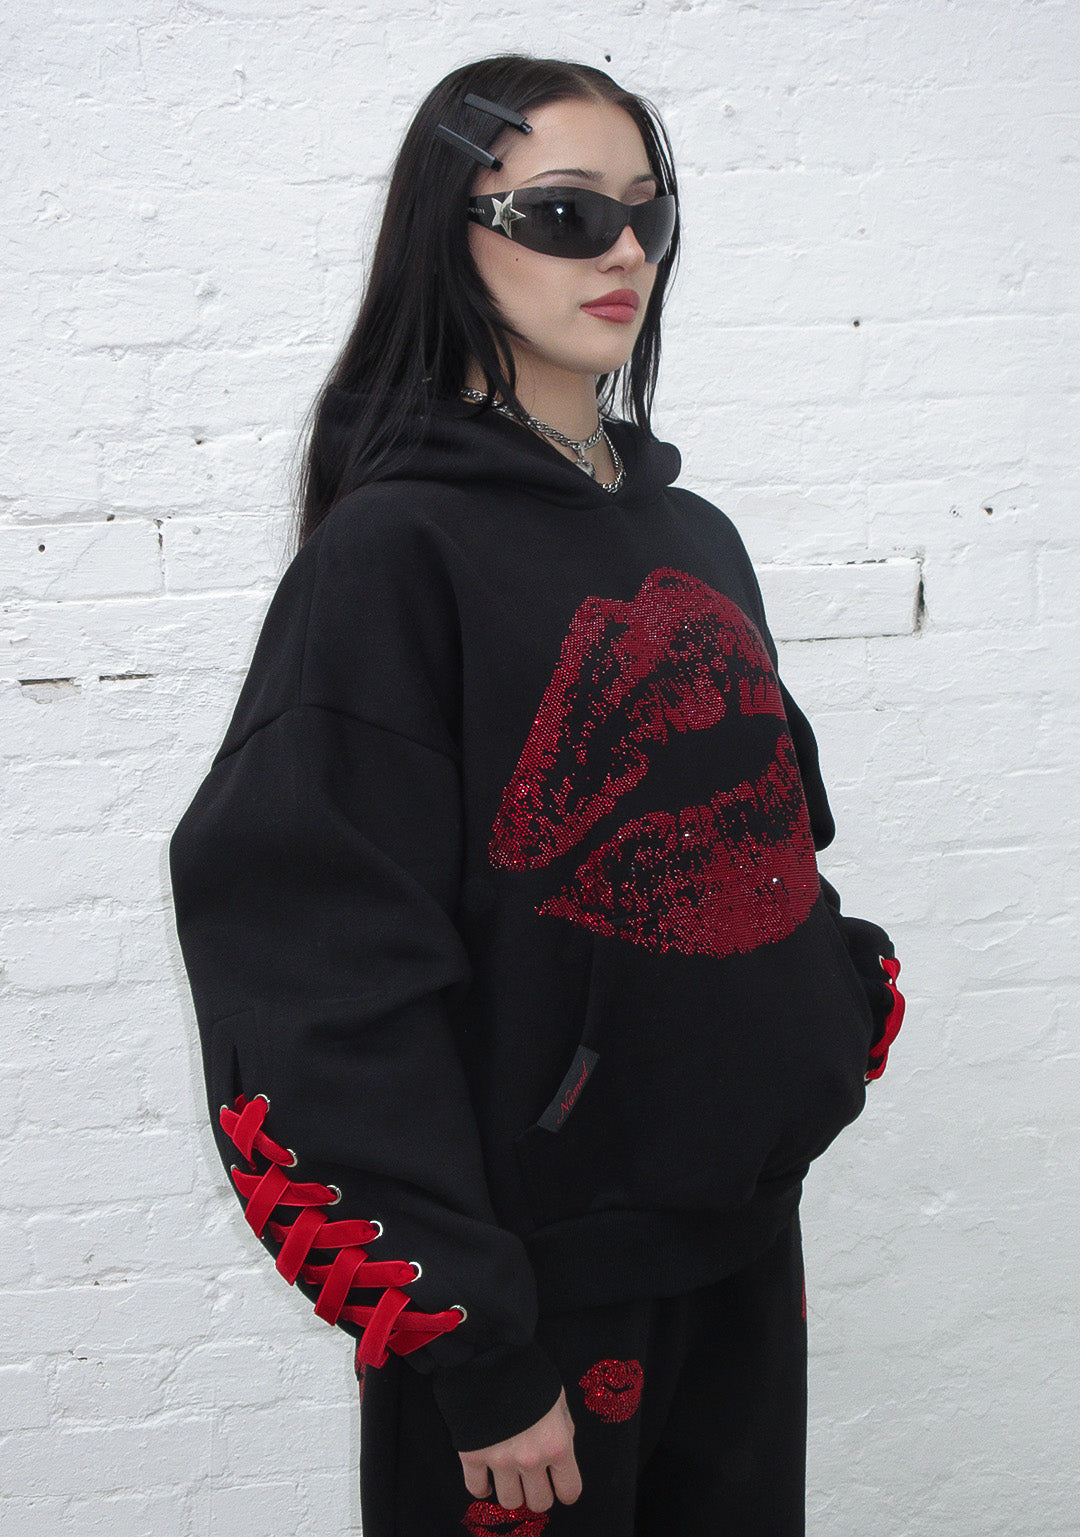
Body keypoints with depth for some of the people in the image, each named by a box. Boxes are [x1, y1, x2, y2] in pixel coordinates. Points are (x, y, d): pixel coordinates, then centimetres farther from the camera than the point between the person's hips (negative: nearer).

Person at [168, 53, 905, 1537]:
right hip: (534, 1287, -6)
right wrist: (475, 1353, -17)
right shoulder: (393, 554, -12)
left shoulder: (696, 538, 9)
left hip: (745, 1244, 7)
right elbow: (333, 980, -17)